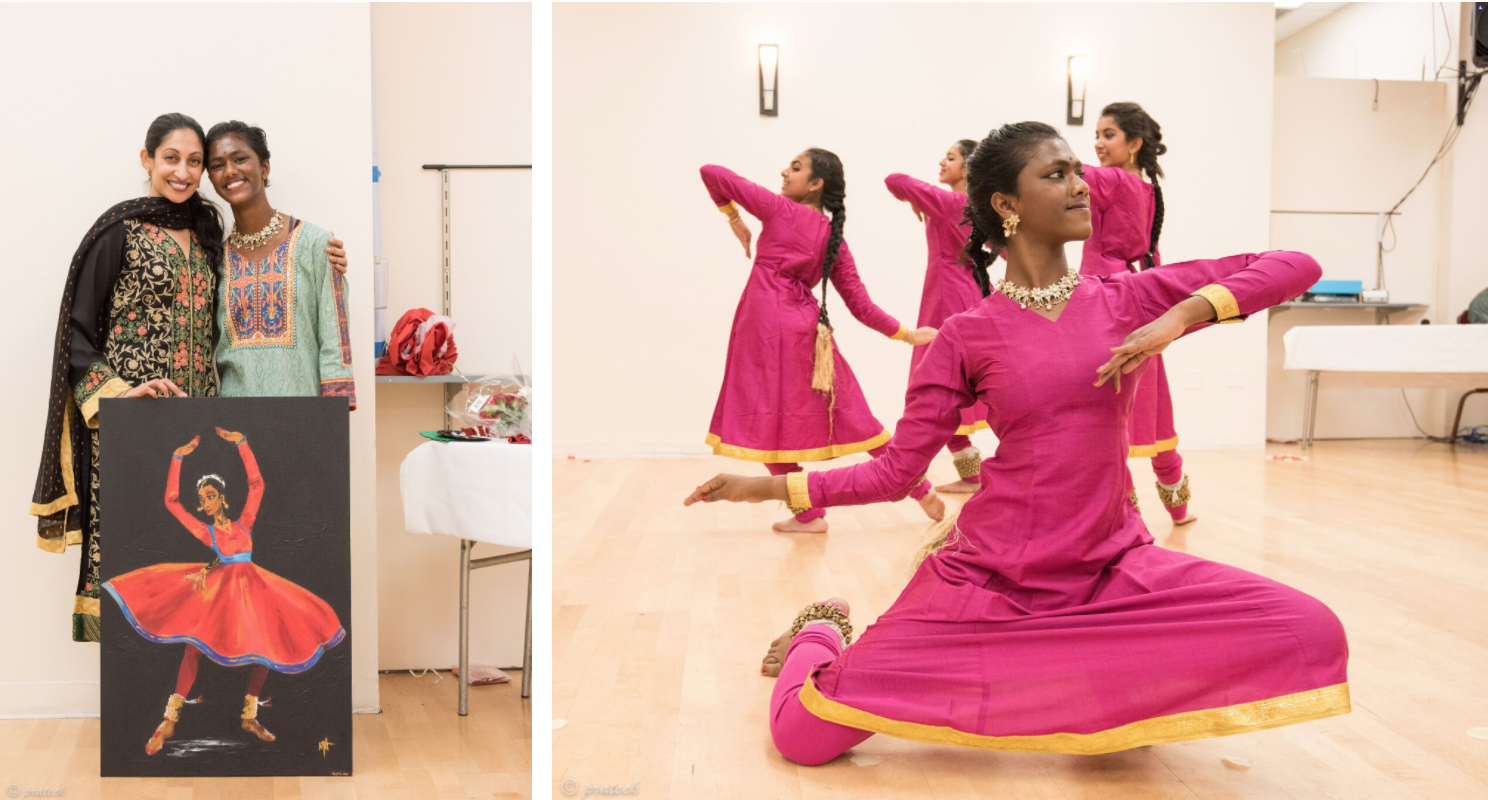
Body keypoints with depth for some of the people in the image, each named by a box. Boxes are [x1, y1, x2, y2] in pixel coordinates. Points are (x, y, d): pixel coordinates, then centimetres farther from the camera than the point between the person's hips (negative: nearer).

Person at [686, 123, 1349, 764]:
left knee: (1313, 636, -19)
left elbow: (1296, 267, -1)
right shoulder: (968, 337, -2)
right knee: (804, 733, -11)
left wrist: (1185, 313, -17)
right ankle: (823, 633, 27)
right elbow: (896, 471, 0)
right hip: (988, 580, -2)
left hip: (1112, 569, 3)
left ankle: (1104, 695, 6)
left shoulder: (1126, 299, 3)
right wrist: (774, 486, -5)